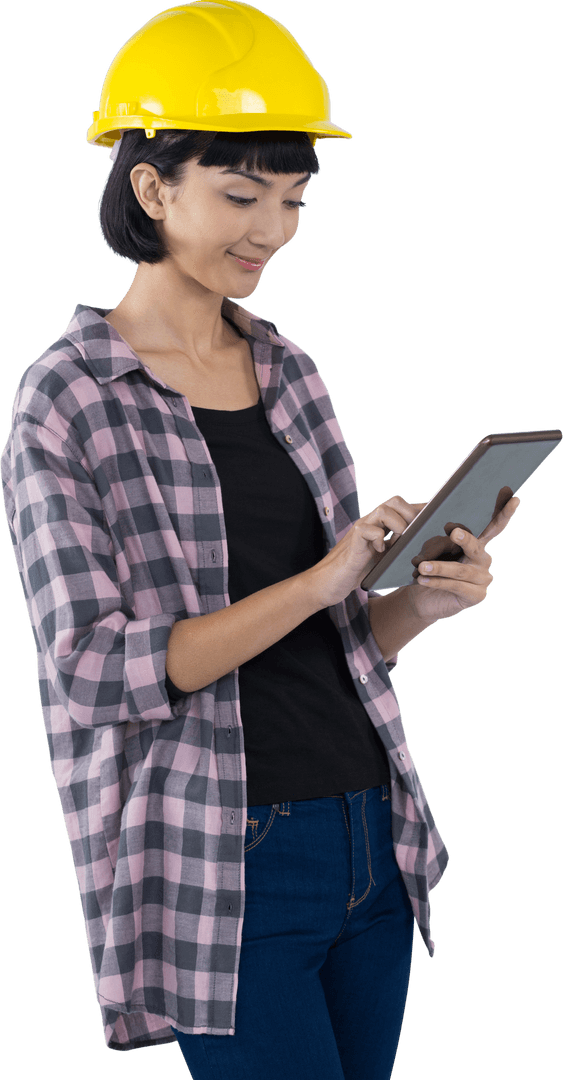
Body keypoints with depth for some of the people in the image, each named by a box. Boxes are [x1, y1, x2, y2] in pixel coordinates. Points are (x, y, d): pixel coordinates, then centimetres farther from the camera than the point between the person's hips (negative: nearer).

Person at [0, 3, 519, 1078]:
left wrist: (422, 600, -6)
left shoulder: (291, 373, 11)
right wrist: (317, 582, -21)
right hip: (223, 871, -6)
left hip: (369, 842, 6)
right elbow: (94, 668, -15)